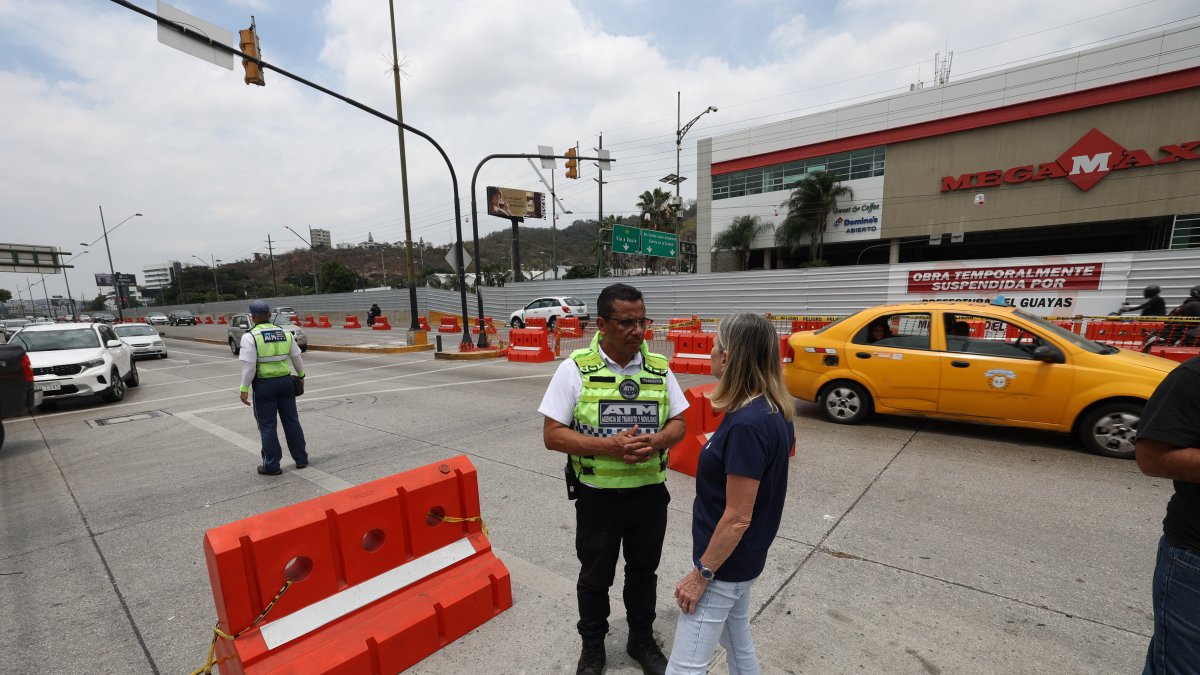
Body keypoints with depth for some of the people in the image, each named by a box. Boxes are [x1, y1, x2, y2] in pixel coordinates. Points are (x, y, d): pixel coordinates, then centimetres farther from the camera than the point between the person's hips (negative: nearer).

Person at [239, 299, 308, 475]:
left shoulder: (250, 336, -10)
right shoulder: (285, 333, 4)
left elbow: (249, 366, -15)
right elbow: (297, 358, 12)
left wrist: (244, 389, -8)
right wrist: (301, 375, 26)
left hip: (264, 385, -4)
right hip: (286, 381, 4)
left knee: (267, 426, 6)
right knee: (291, 421, 13)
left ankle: (271, 466, 13)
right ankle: (301, 459, 20)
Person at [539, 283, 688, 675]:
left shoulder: (659, 367, -3)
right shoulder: (575, 369, -14)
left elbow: (678, 423, 4)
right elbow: (553, 435, -13)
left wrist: (657, 441, -19)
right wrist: (609, 445, -26)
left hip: (650, 491, 3)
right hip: (598, 495, -2)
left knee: (644, 570, 22)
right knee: (595, 576, 17)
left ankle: (642, 640, 47)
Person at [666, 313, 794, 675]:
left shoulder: (747, 424, -30)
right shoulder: (772, 410, -2)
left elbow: (737, 518, -25)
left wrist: (701, 574, -16)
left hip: (725, 561, -9)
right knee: (737, 641, 27)